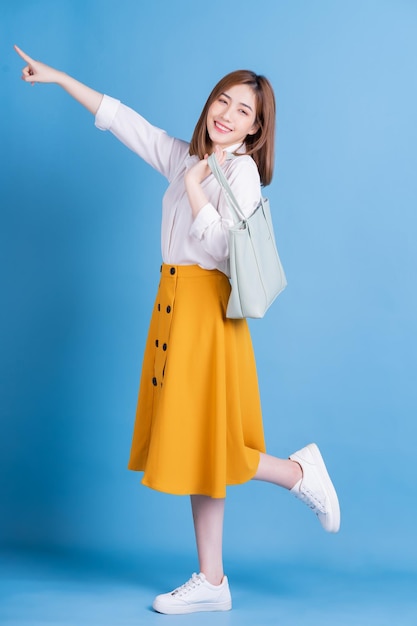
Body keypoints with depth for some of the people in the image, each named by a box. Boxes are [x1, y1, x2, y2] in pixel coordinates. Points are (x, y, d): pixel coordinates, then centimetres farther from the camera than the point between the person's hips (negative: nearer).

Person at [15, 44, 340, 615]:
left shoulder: (242, 170, -9)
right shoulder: (185, 157, 13)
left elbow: (220, 246, -22)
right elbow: (121, 119, 20)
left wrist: (193, 185, -13)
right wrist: (58, 78, 23)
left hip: (208, 312, -8)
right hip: (175, 306, 8)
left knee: (205, 444, -5)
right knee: (194, 448, 9)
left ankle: (300, 473, 19)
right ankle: (211, 583, 18)